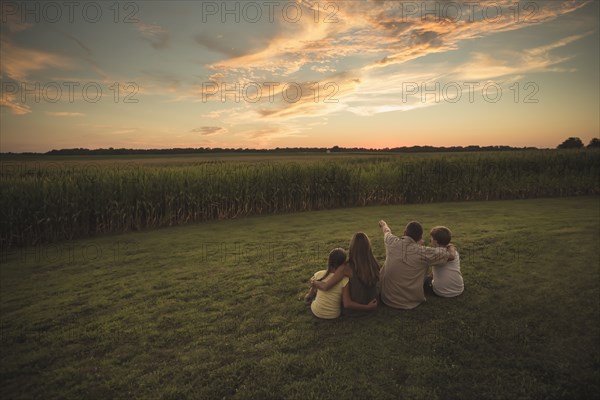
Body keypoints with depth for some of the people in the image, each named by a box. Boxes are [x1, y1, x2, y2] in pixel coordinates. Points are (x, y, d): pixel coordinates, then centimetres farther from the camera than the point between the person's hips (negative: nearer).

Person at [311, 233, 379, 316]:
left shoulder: (347, 268, -25)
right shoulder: (374, 265, -13)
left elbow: (325, 287, -25)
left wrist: (314, 283, -5)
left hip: (352, 311, -4)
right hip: (371, 308, 5)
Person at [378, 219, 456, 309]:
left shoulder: (392, 242, -13)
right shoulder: (423, 252, -22)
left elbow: (386, 231, 12)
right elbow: (451, 255, -14)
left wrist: (383, 224, 35)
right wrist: (450, 246, 9)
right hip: (411, 302, -3)